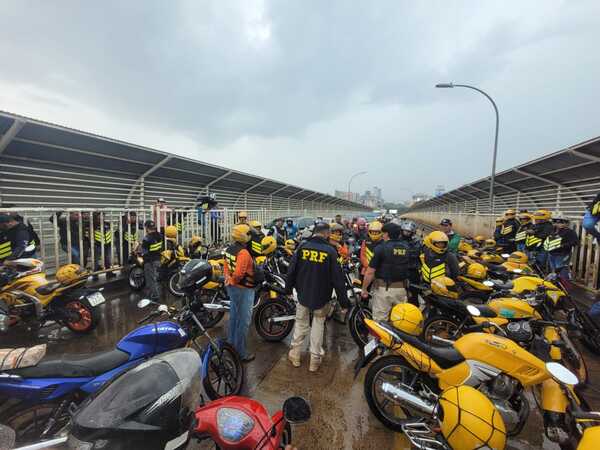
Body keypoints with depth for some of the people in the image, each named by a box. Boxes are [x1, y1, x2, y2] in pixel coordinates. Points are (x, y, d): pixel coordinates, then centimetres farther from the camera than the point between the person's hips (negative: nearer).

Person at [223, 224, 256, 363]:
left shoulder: (229, 249, 4)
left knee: (234, 315, 23)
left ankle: (231, 343, 39)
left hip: (232, 287, 10)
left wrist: (228, 279, 9)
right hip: (244, 289, -10)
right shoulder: (244, 252, -25)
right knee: (244, 320, 2)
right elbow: (239, 274, -30)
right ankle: (241, 352, 13)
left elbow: (226, 267, 10)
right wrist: (233, 280, -12)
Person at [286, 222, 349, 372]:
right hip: (321, 296, -2)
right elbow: (337, 277, -11)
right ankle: (315, 360, 23)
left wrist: (288, 288, 13)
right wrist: (343, 300, -4)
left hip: (303, 293, 2)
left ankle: (295, 355, 30)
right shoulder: (330, 250, -13)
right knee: (318, 325, 14)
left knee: (301, 323, 18)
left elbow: (292, 269, -1)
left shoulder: (302, 246, -6)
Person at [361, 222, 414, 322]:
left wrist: (364, 289, -4)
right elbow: (408, 267, 11)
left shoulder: (382, 248, -12)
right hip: (401, 288, 5)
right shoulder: (406, 247, 4)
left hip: (384, 288, -5)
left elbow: (370, 272, -13)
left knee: (380, 321, 4)